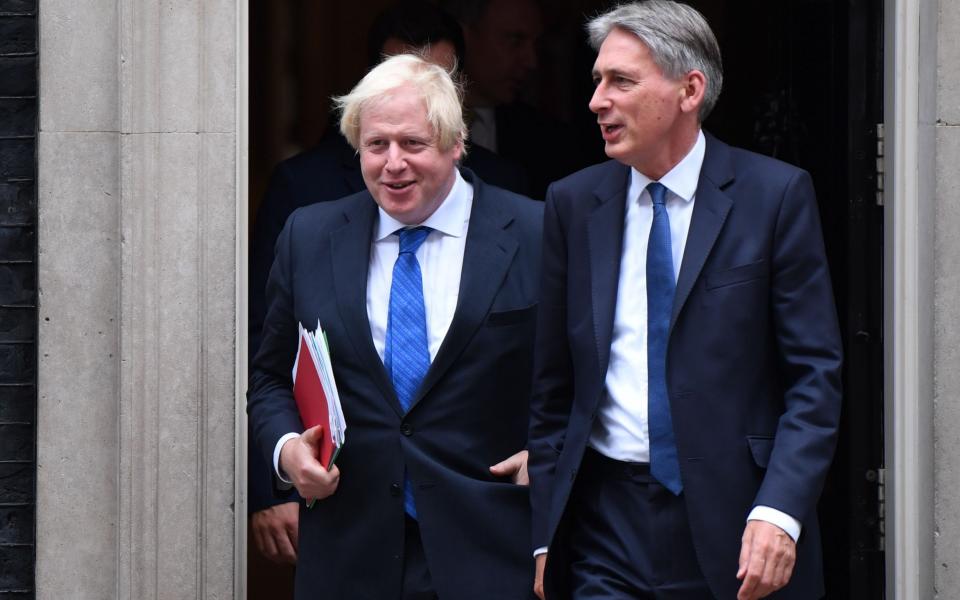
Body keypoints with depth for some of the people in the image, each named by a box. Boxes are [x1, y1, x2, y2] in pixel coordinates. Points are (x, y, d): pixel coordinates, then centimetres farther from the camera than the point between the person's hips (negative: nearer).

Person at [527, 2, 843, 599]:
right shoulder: (572, 204, 7)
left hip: (734, 523, -2)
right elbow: (553, 388, 10)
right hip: (608, 523, 2)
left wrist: (779, 511, -17)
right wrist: (545, 535, 4)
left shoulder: (777, 194, -2)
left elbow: (816, 374, -5)